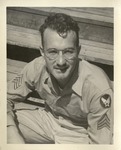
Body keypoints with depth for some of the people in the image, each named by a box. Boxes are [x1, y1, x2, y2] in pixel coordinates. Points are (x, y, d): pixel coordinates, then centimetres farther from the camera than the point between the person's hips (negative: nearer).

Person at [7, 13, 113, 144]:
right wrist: (12, 134, -25)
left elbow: (102, 143, -26)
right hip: (49, 118, 4)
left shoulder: (97, 88, -34)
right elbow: (7, 98, -9)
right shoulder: (37, 67, -21)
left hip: (81, 135, -3)